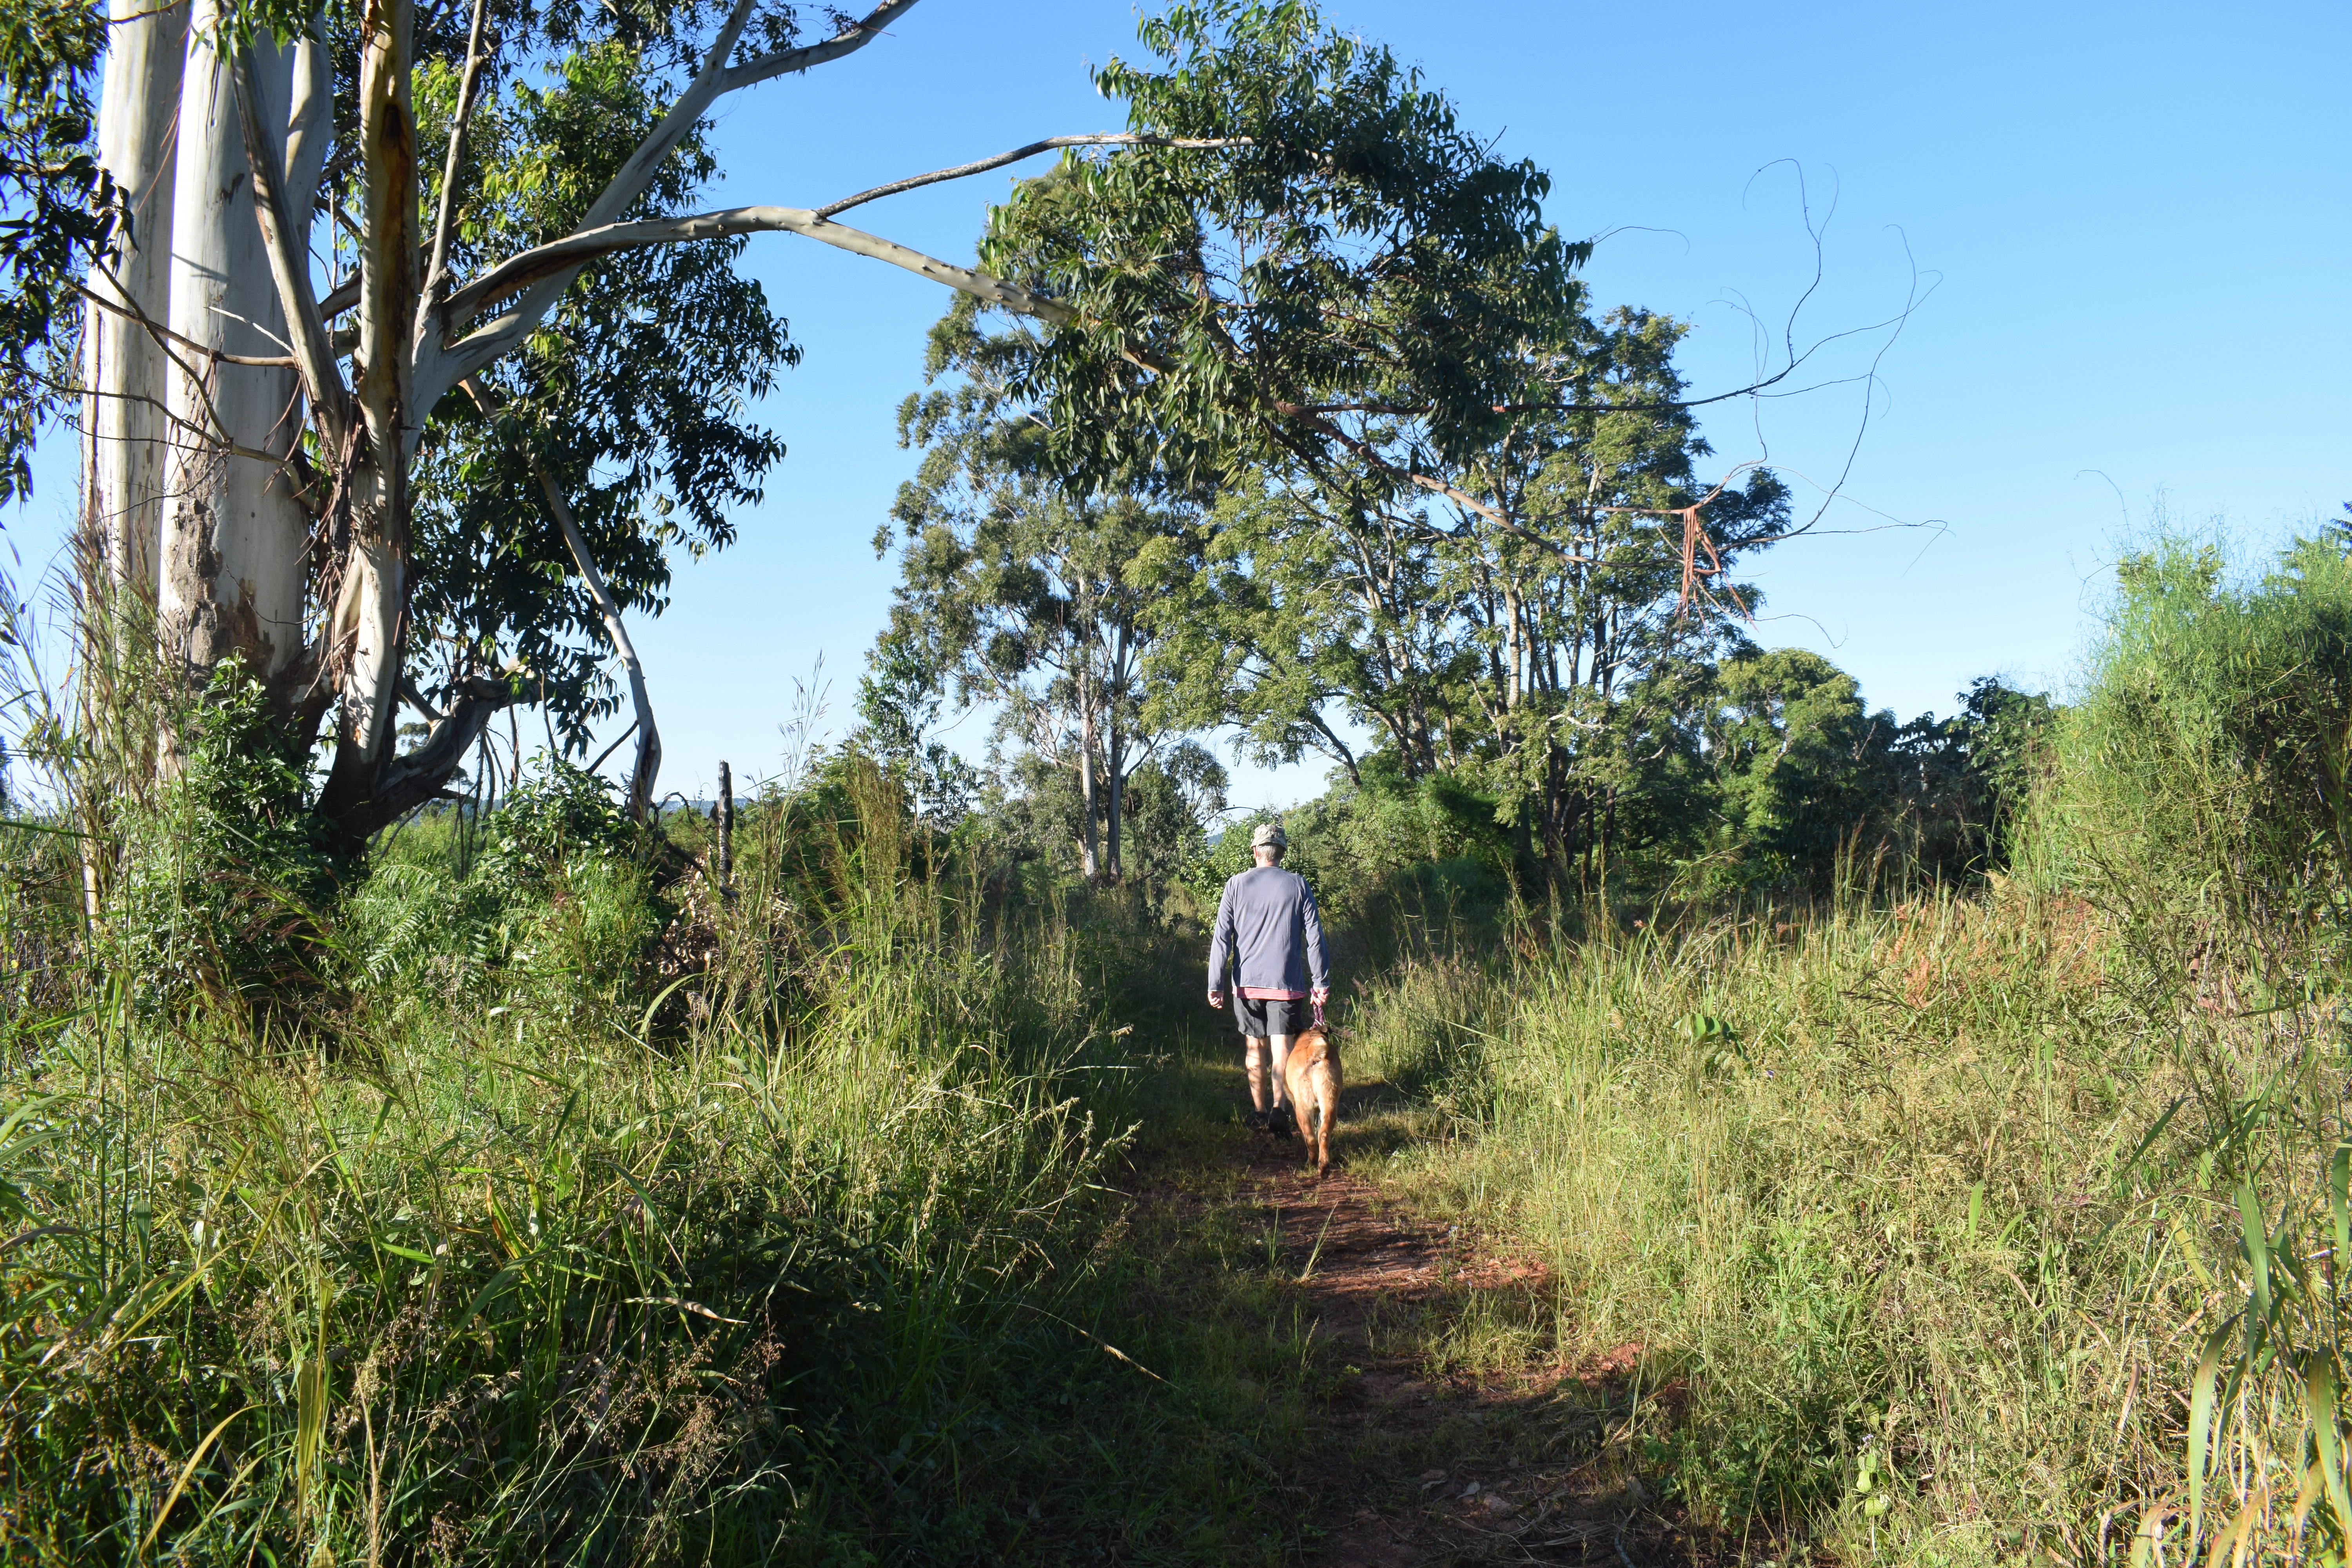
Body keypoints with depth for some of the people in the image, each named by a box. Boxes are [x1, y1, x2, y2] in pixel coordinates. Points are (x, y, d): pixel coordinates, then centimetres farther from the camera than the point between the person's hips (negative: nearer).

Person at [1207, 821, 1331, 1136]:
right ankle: (1279, 1107, -20)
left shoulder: (1236, 885, 1)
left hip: (1247, 983, 1)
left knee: (1255, 1049, 13)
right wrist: (1321, 983, 5)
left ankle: (1259, 1113, 19)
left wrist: (1215, 984, -2)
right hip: (1287, 982, -1)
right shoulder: (1297, 885, -1)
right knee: (1282, 1049, -2)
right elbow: (1314, 937, -1)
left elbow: (1221, 937, -3)